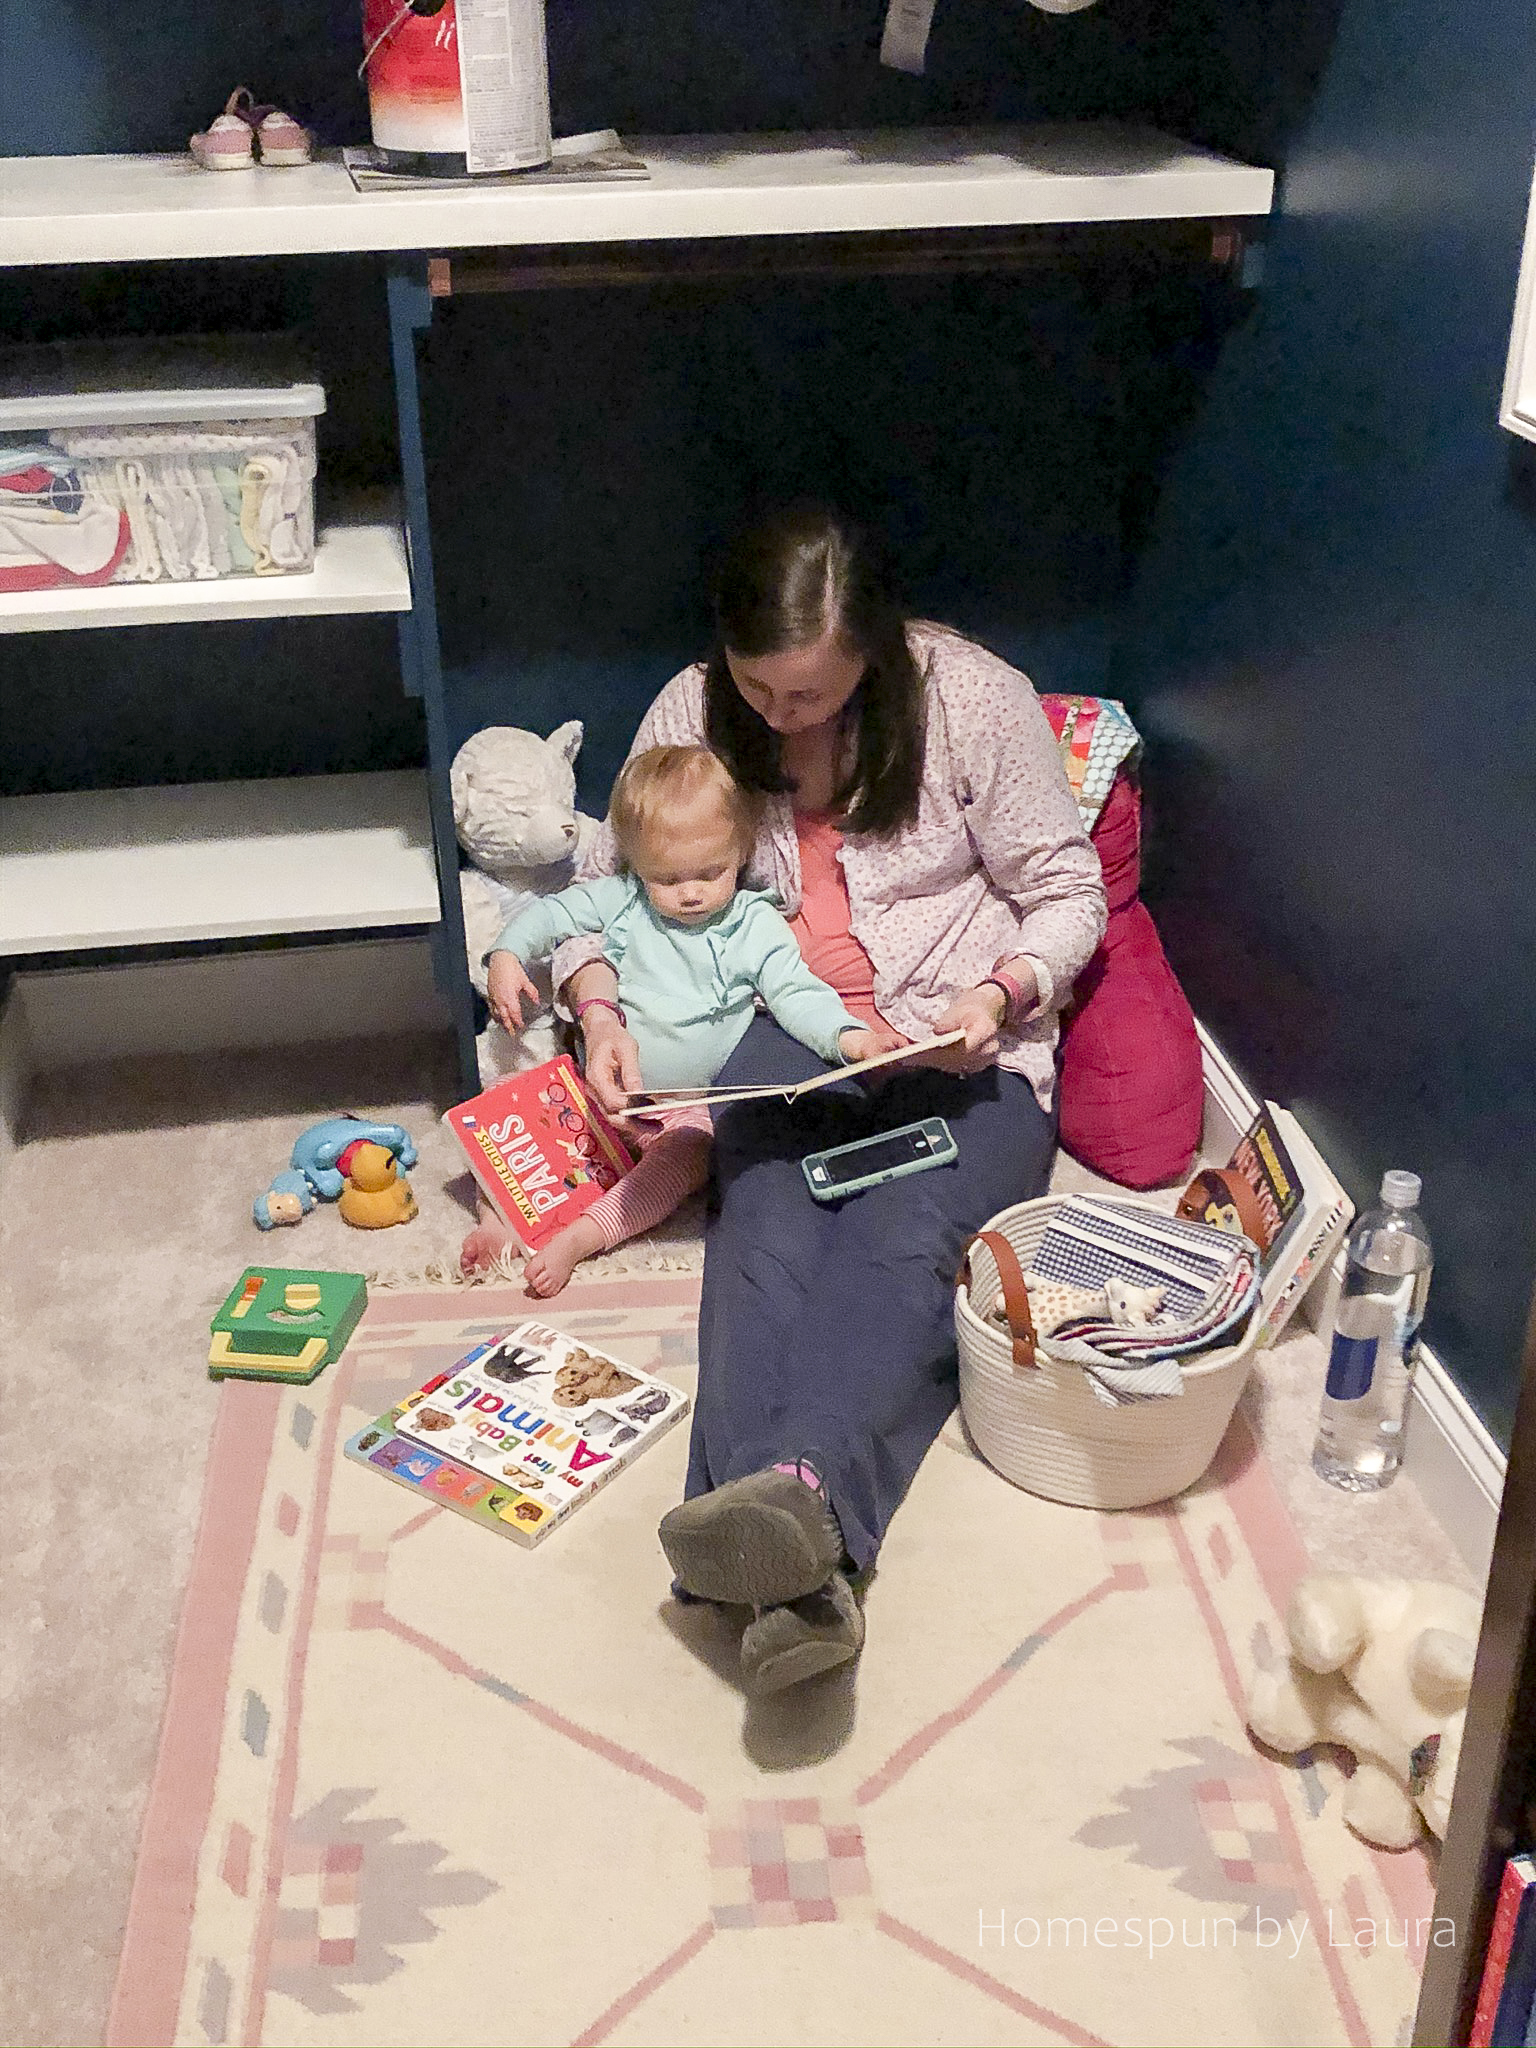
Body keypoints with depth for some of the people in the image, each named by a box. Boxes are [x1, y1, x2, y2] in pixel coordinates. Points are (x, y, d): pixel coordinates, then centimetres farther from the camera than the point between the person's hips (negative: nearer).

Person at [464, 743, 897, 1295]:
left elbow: (797, 994, -13)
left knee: (685, 1157, -32)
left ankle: (577, 1239, -39)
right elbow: (550, 913, 7)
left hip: (694, 1108, -3)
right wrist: (507, 955, -12)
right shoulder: (621, 900, 0)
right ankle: (503, 1213, -20)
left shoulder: (756, 925, -6)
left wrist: (848, 1036, -32)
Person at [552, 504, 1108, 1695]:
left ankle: (800, 1487, -58)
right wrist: (599, 1011, -7)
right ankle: (794, 1574, -50)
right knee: (767, 1244, -29)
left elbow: (1066, 893, 1)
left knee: (901, 1247, -33)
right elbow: (608, 888, 12)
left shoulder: (973, 699, -6)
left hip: (962, 1053, -1)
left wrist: (998, 995, -19)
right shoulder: (693, 713, 3)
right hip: (785, 1046, 2)